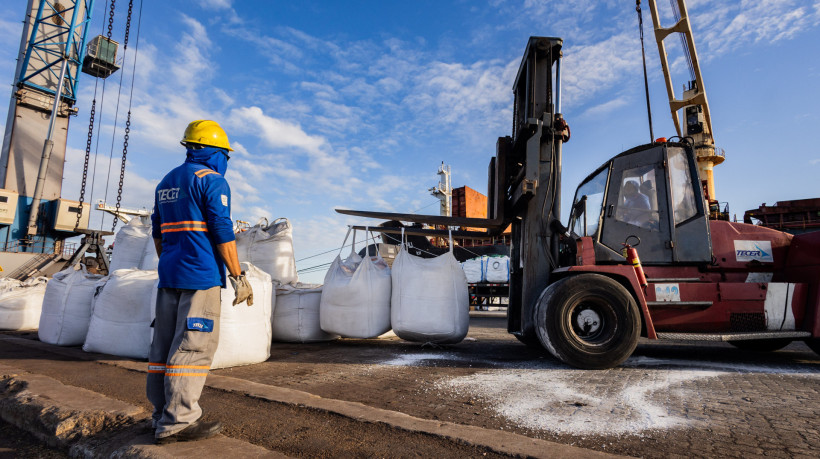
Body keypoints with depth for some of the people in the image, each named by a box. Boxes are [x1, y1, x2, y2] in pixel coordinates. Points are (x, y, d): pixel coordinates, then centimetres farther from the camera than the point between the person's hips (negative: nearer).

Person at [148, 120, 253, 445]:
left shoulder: (166, 183, 18)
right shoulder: (212, 180, -8)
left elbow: (158, 234, 20)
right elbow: (222, 232, -14)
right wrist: (239, 277, -11)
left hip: (169, 275, 9)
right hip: (201, 275, -9)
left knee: (165, 344, 10)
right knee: (195, 345, -6)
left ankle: (162, 414, 18)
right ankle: (177, 422, -3)